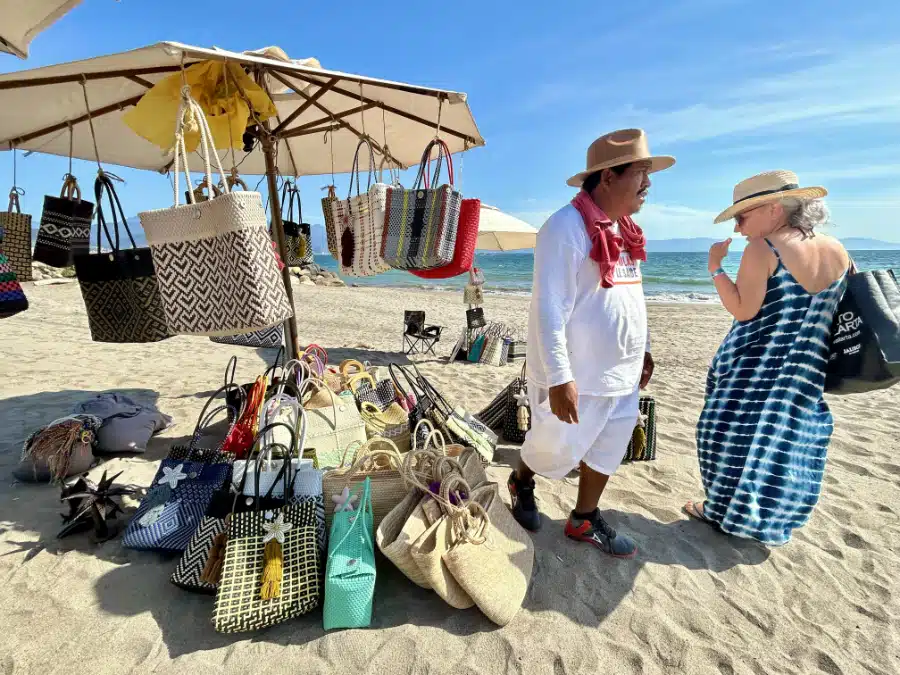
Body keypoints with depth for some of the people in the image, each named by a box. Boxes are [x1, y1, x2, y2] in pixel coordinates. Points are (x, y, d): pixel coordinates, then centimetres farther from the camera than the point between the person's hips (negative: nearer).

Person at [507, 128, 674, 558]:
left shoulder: (624, 229, 9)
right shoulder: (567, 227, -19)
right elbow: (549, 308, -23)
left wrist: (643, 349, 19)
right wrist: (560, 377, -25)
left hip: (621, 374, 8)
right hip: (576, 376, -8)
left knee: (607, 451, 17)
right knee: (556, 450, 10)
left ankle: (584, 521, 36)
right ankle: (521, 483, 41)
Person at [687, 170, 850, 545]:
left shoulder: (762, 249, -15)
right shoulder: (837, 252, 6)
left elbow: (743, 310, -20)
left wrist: (715, 268, -12)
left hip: (754, 372, -6)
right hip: (807, 373, 6)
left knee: (740, 437, 8)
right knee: (791, 441, 16)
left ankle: (726, 511, 21)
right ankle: (774, 521, 29)